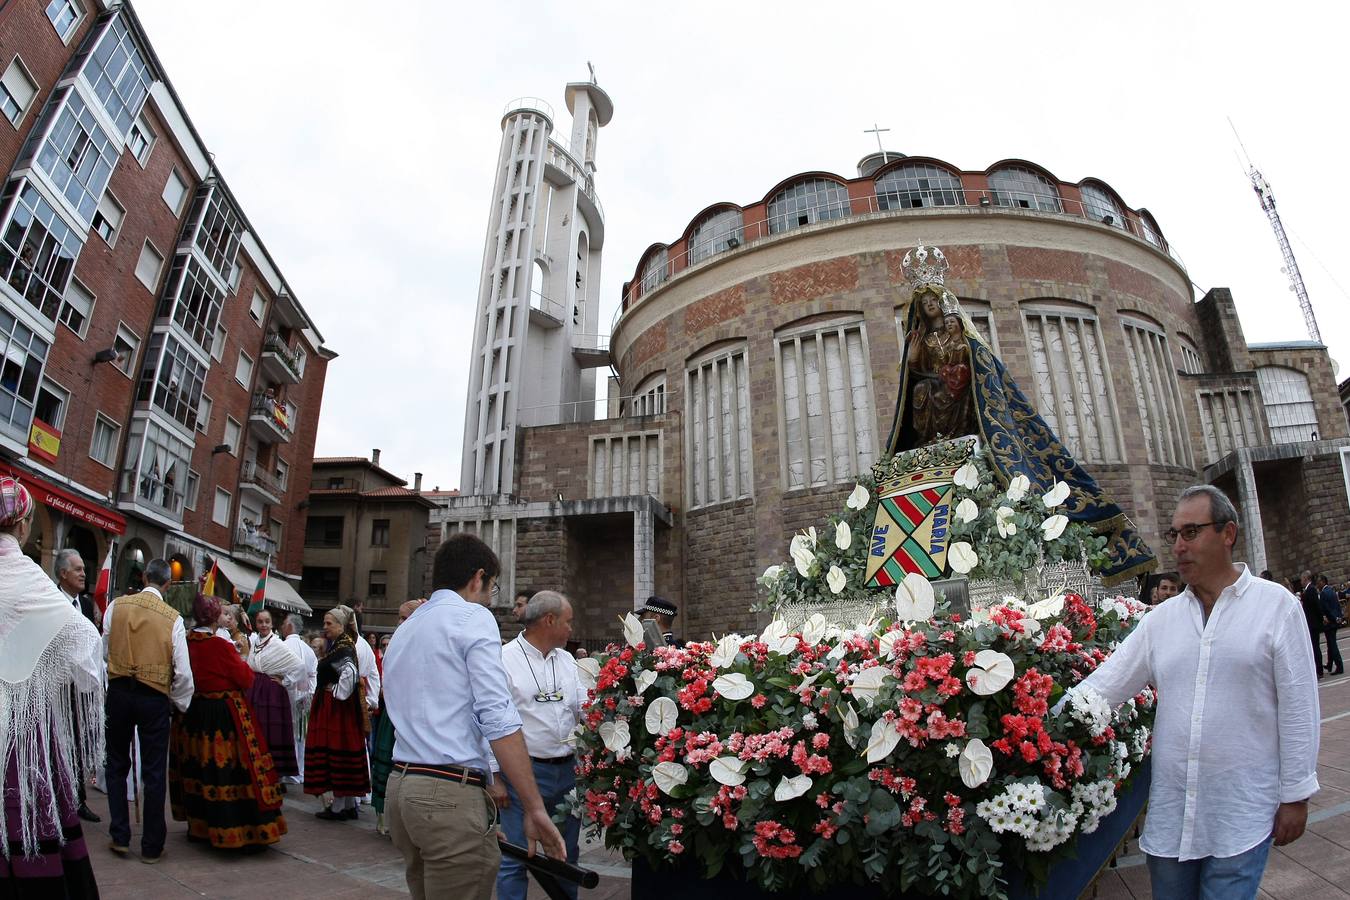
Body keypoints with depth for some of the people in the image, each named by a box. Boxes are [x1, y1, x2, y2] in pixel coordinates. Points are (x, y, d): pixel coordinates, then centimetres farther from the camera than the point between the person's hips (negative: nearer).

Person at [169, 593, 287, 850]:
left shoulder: (184, 643, -4)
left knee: (199, 767, 19)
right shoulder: (220, 646, -21)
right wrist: (242, 657, 3)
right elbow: (246, 679, -13)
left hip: (194, 714, 7)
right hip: (225, 716, -6)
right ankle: (245, 831, 4)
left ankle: (198, 826, 33)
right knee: (228, 769, -1)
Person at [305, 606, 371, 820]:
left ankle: (338, 807, 6)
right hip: (329, 706, 9)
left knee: (337, 750, -2)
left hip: (338, 707, -9)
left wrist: (337, 692, -19)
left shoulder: (344, 648, -16)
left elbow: (350, 672, -32)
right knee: (342, 754, 12)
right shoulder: (336, 645, 12)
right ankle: (349, 805, 19)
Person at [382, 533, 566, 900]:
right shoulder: (474, 617, -7)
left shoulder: (403, 630, 19)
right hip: (451, 797, -9)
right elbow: (499, 719, -17)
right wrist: (535, 809, -15)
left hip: (401, 786, 9)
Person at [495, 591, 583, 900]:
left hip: (568, 770, 6)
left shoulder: (567, 660, 10)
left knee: (567, 856, 17)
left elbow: (585, 709, 9)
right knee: (515, 859, 1)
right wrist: (495, 775, -11)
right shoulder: (505, 659, -10)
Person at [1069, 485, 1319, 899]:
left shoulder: (1276, 606, -4)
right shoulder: (1161, 618, 5)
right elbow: (1105, 683, 2)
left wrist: (1295, 795, -1)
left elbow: (1297, 707, -3)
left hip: (1241, 815, -3)